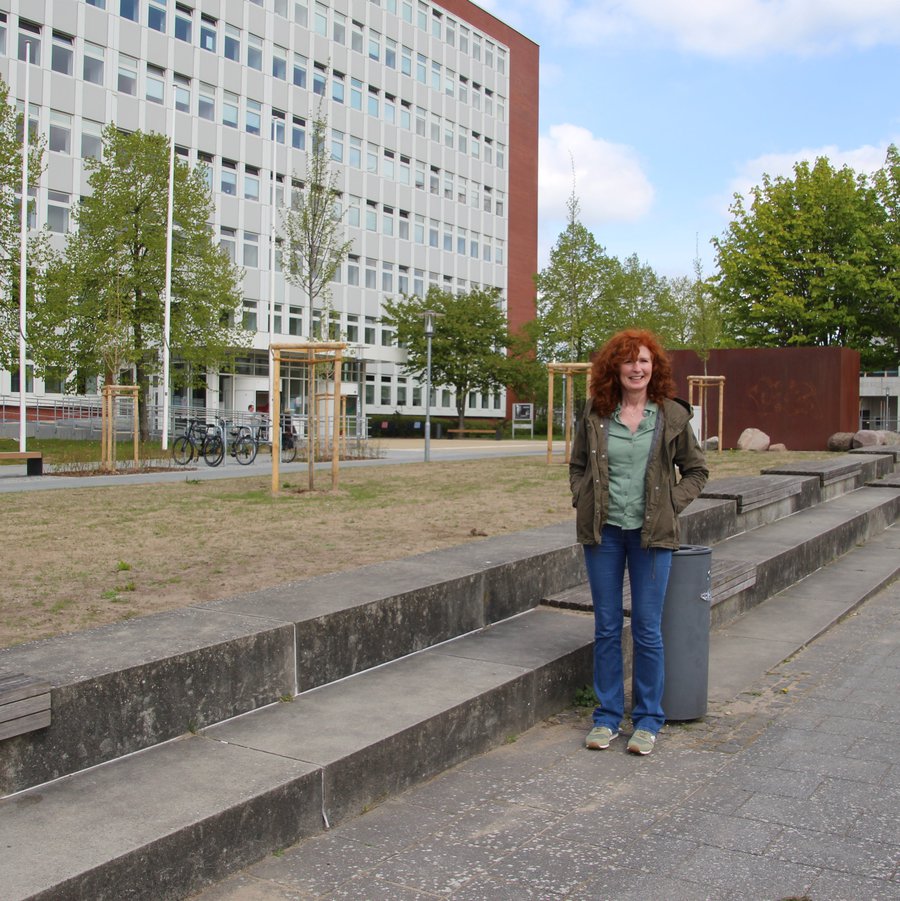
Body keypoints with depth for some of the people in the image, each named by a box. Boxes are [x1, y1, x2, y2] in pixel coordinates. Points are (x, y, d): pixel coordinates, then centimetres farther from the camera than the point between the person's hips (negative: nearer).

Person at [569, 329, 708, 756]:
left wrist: (672, 504, -3)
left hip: (651, 532, -1)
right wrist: (582, 501, 2)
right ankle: (607, 715, 22)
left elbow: (696, 470, 9)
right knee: (606, 627, 9)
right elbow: (577, 464, 15)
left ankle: (647, 720, 18)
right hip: (603, 530, 2)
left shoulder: (672, 415, -1)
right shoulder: (595, 413, 3)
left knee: (647, 629, 3)